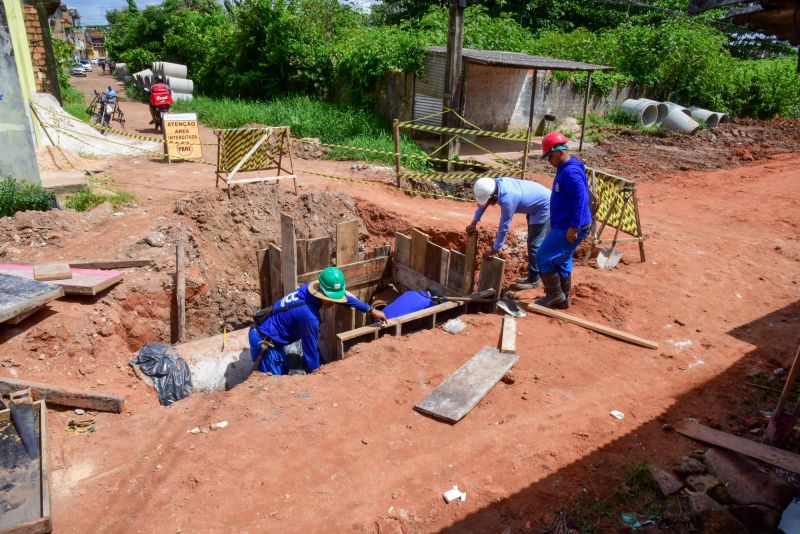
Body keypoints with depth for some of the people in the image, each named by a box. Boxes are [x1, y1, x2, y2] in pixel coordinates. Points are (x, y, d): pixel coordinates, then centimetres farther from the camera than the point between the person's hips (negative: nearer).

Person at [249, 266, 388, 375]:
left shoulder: (313, 287, -9)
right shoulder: (309, 316, -34)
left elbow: (344, 296, 8)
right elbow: (310, 348, -20)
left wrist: (371, 309, 14)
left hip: (264, 331, 9)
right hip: (262, 341, -9)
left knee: (283, 372, 21)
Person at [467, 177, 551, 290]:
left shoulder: (507, 199, -38)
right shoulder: (495, 184, -14)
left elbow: (504, 227, -29)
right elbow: (483, 204, 5)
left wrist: (493, 251, -19)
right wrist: (474, 223, 11)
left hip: (544, 206, -9)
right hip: (536, 201, 9)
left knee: (534, 244, -6)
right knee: (532, 241, 16)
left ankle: (534, 279, 5)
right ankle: (532, 273, 27)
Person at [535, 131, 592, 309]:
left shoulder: (571, 172, -21)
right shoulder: (564, 169, 11)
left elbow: (581, 200, -27)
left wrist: (574, 227, -27)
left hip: (569, 229, -10)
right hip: (563, 226, 10)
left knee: (544, 257, -4)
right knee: (562, 261, 17)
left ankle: (555, 294, 8)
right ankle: (563, 298, 27)